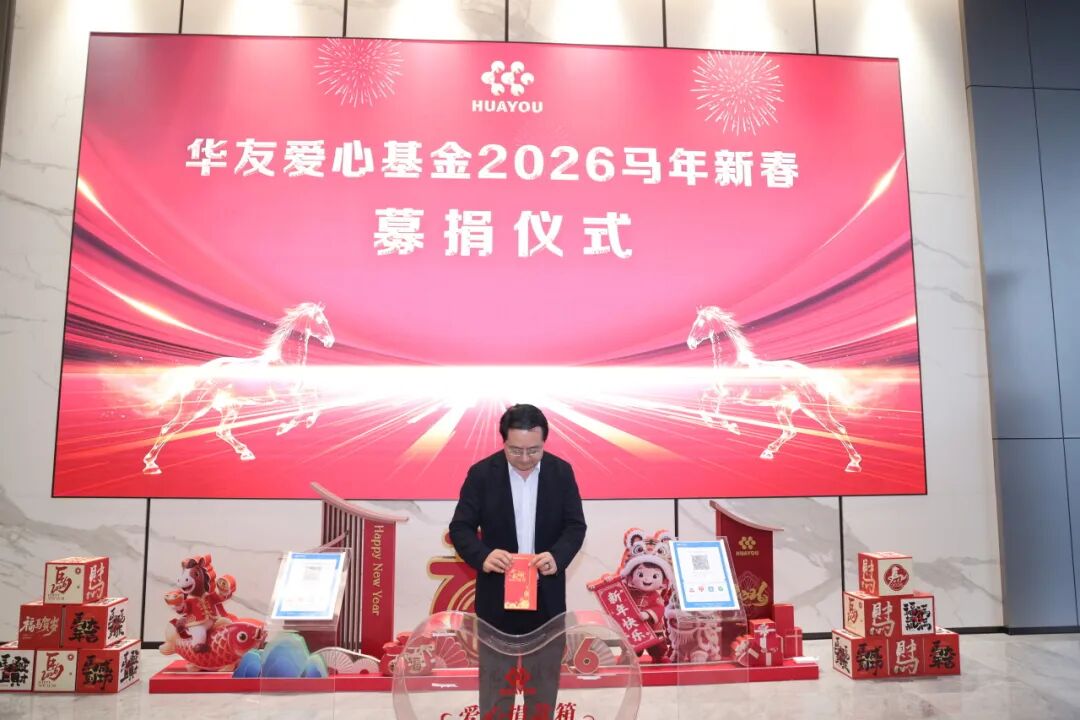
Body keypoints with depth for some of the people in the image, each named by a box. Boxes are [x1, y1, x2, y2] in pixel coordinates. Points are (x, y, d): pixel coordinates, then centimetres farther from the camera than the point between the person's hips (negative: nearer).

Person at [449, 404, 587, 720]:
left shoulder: (562, 472, -5)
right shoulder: (481, 473, -10)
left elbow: (576, 525, -4)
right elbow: (460, 527, -9)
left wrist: (557, 556, -25)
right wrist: (483, 555, -29)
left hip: (547, 594, 2)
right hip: (497, 594, -1)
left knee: (544, 678, 18)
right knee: (495, 679, 12)